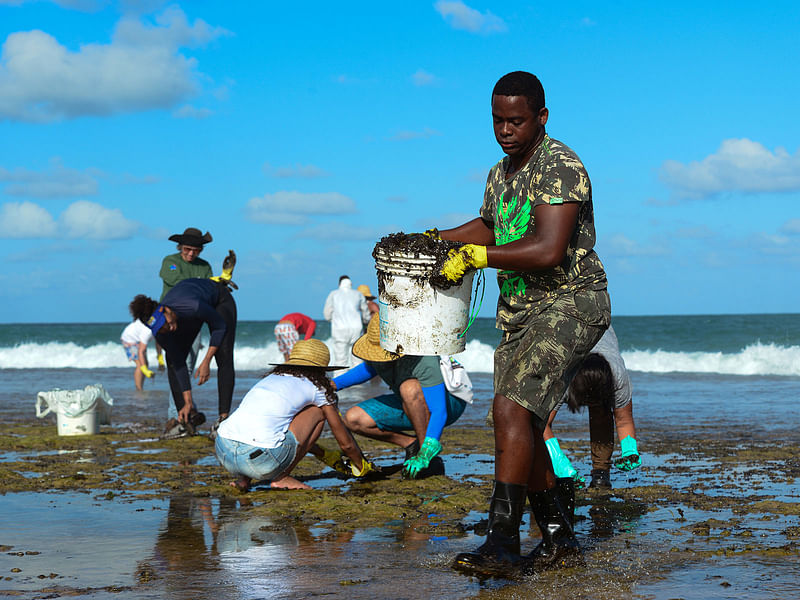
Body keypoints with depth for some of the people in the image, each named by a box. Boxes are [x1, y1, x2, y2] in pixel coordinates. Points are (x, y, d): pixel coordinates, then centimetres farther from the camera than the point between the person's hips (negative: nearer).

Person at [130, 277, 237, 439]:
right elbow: (179, 364, -20)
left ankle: (223, 416, -17)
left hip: (219, 300, -4)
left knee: (223, 358, -19)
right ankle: (189, 416, -3)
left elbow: (220, 327, -25)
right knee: (173, 360, -8)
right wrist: (188, 402, -19)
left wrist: (206, 362, -26)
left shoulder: (193, 306, -44)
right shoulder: (160, 331, -29)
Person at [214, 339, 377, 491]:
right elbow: (345, 443, 22)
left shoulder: (271, 378, 31)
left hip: (223, 452, 6)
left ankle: (244, 479, 16)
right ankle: (281, 478, 7)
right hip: (260, 459, -6)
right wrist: (362, 467, 43)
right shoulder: (316, 388, 14)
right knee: (318, 411, 16)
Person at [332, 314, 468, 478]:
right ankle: (412, 445, 1)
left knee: (409, 387, -40)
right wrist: (334, 384, -1)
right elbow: (370, 367, 11)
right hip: (411, 405, 7)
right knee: (353, 419, -10)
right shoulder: (376, 345, -15)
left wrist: (425, 455, -49)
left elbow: (439, 412, -40)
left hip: (448, 402, -7)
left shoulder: (425, 362, -37)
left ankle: (427, 452, -23)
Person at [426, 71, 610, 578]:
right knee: (522, 428, 10)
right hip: (520, 312, 9)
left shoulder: (560, 166, -15)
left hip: (570, 303, -9)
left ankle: (502, 544, -25)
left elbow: (548, 250, -26)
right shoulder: (500, 175, 13)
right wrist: (437, 240, 18)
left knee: (512, 408, -24)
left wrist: (477, 257, -20)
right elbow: (489, 227, 33)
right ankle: (559, 540, 23)